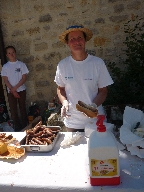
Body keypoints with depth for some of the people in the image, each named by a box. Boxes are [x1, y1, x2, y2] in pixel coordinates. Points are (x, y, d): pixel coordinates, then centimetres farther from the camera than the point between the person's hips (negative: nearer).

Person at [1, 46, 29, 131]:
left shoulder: (21, 64, -2)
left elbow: (24, 78, -6)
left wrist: (15, 88, -14)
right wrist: (13, 91, -9)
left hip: (21, 90, -1)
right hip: (11, 92, 1)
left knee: (23, 108, 7)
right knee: (14, 110, 4)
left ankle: (25, 126, 18)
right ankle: (17, 127, 16)